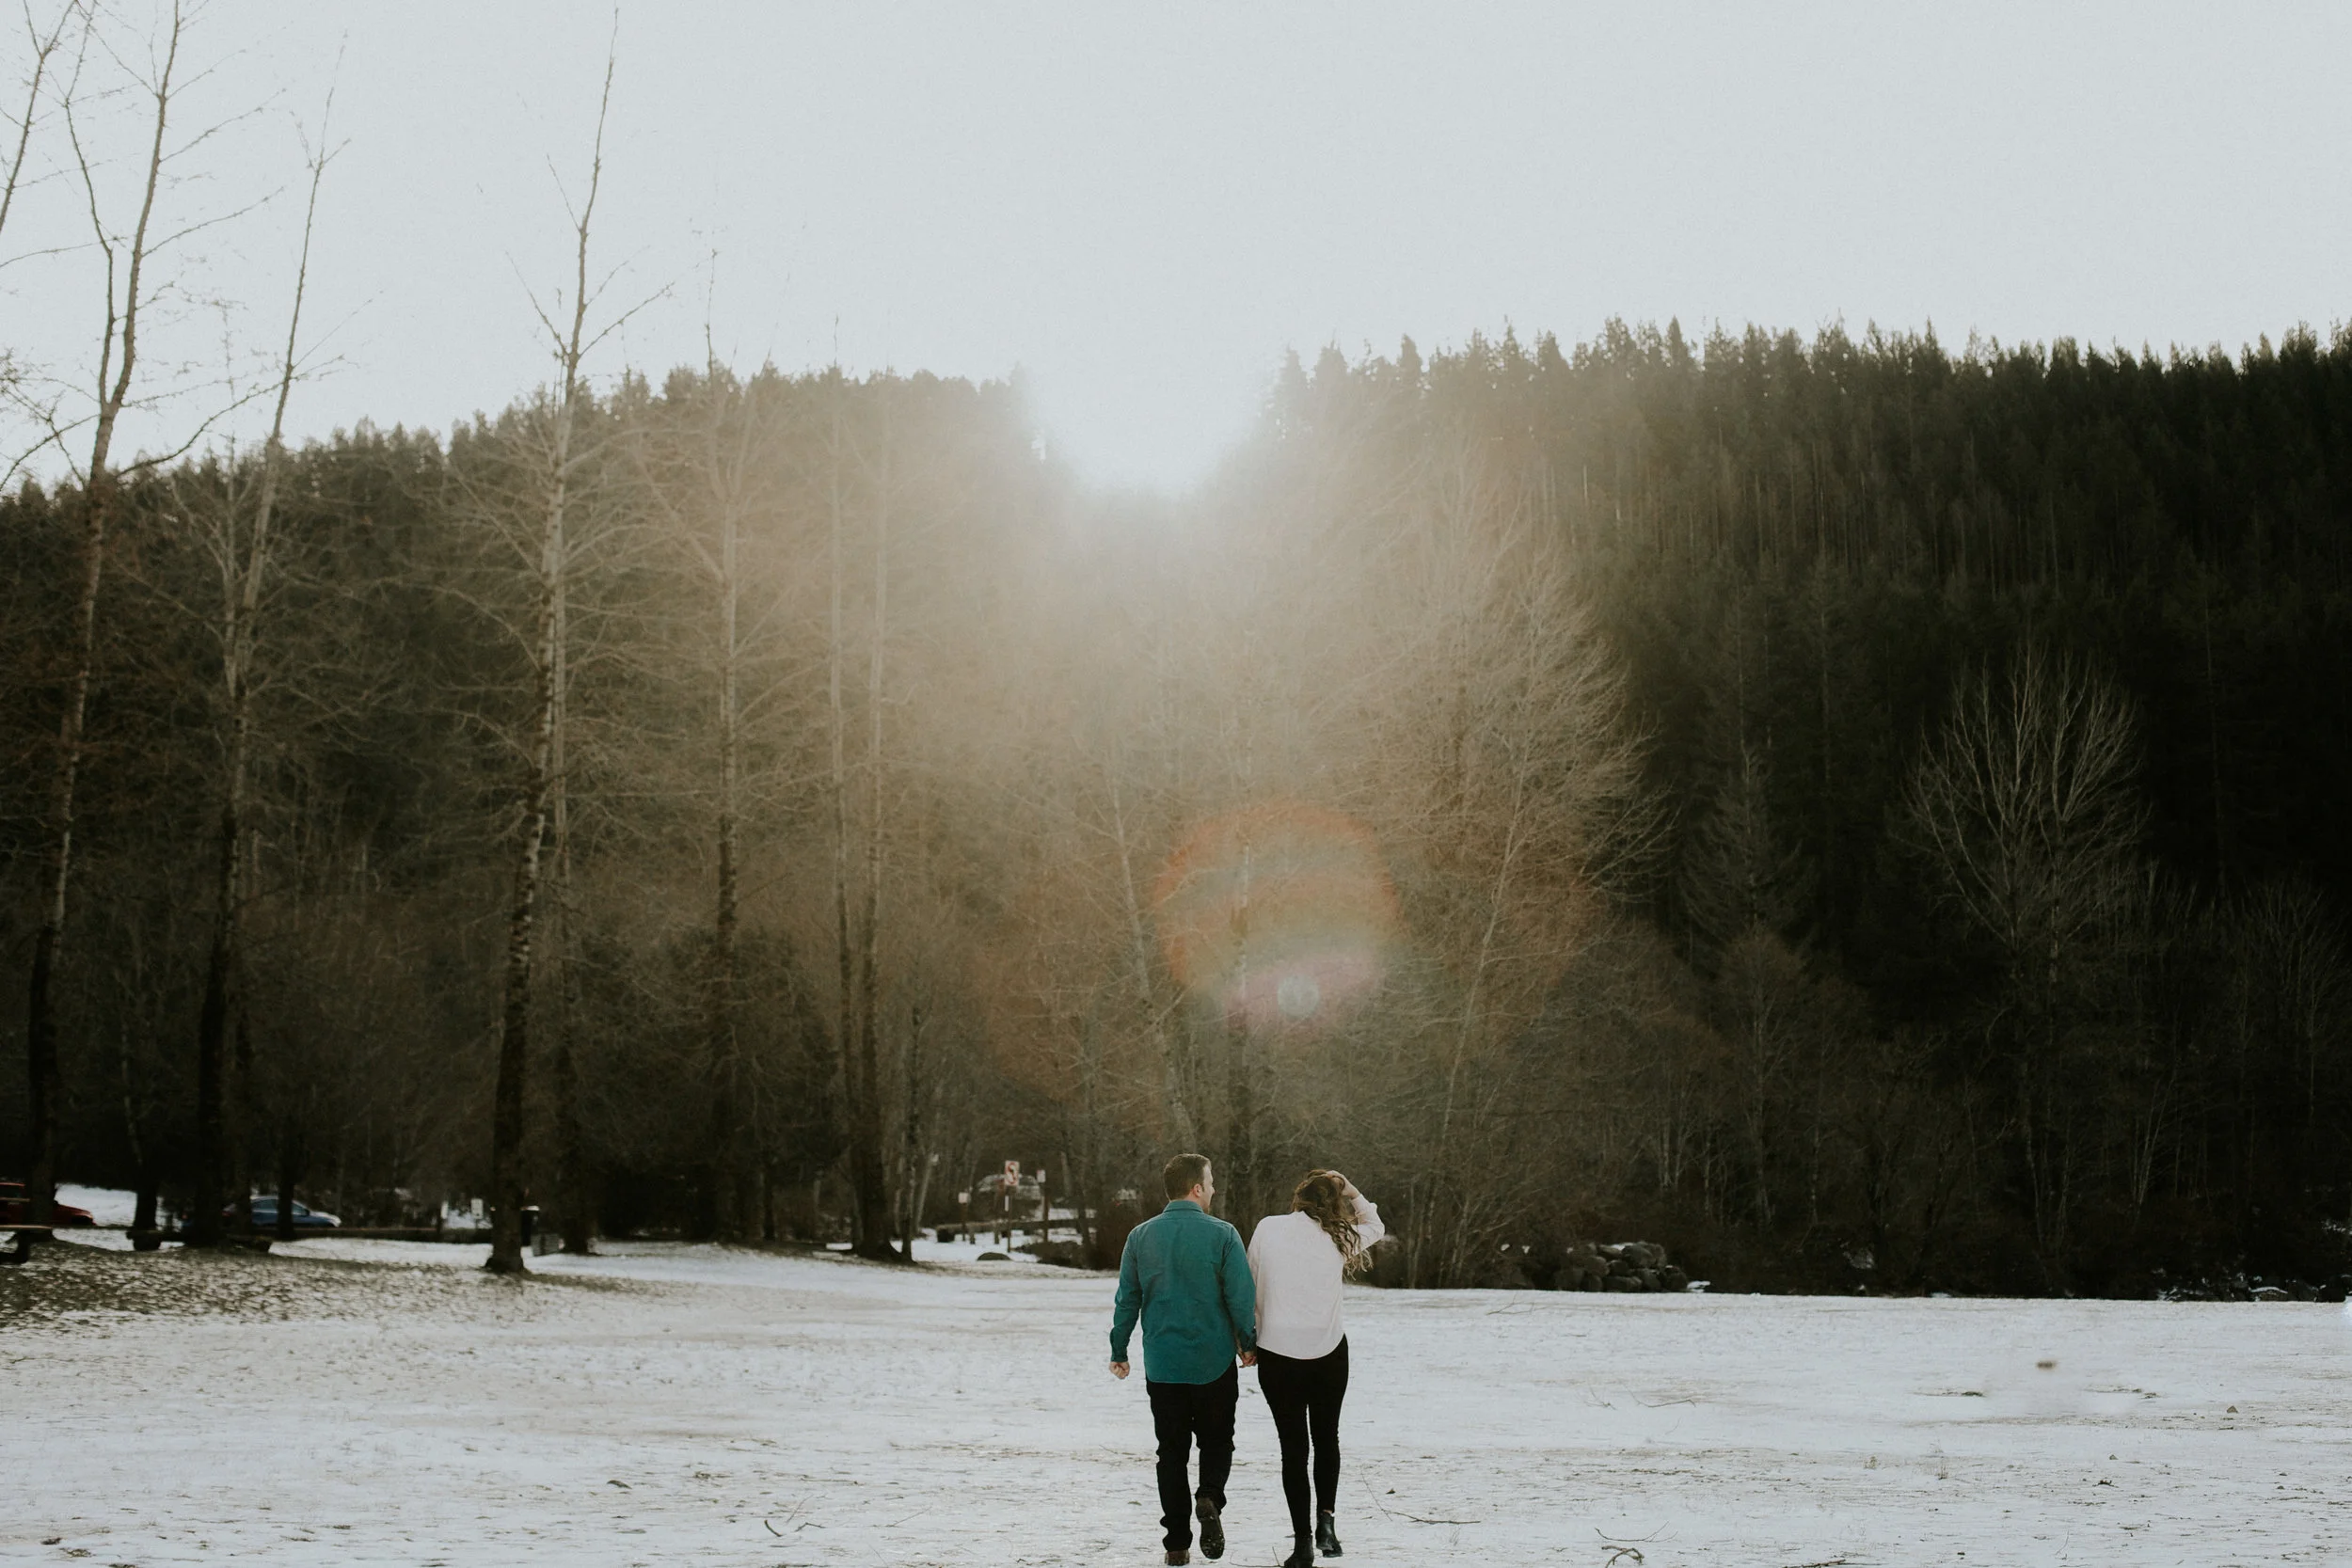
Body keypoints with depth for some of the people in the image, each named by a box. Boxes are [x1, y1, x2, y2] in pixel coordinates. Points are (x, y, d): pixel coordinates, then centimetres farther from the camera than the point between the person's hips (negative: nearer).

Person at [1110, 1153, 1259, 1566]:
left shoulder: (1141, 1236, 0)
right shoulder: (1222, 1235, -10)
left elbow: (1127, 1300, 4)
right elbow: (1242, 1297, -9)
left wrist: (1119, 1351, 14)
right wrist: (1248, 1343, 7)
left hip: (1162, 1366, 2)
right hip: (1214, 1362, -2)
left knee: (1172, 1451, 12)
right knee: (1216, 1440, 16)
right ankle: (1209, 1498, -12)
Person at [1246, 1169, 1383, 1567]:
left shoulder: (1268, 1228, -5)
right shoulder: (1338, 1237, -2)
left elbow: (1251, 1284, 2)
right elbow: (1375, 1226, 19)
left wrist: (1250, 1336, 13)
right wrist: (1349, 1191, 8)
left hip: (1277, 1352, -1)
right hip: (1328, 1351, 1)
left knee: (1293, 1445, 6)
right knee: (1326, 1436, 21)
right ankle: (1327, 1518, 10)